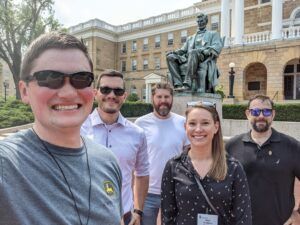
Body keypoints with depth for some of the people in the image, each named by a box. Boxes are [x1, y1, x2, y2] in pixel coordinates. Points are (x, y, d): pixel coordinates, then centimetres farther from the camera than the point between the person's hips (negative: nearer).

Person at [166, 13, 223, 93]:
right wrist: (173, 52, 2)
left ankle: (187, 83, -45)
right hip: (189, 61, 5)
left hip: (205, 60, -4)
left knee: (193, 52, -38)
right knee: (170, 57, -18)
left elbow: (217, 47, 3)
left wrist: (204, 51, -18)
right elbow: (183, 50, 25)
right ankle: (178, 84, -33)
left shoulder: (213, 34, 21)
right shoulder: (191, 38, 34)